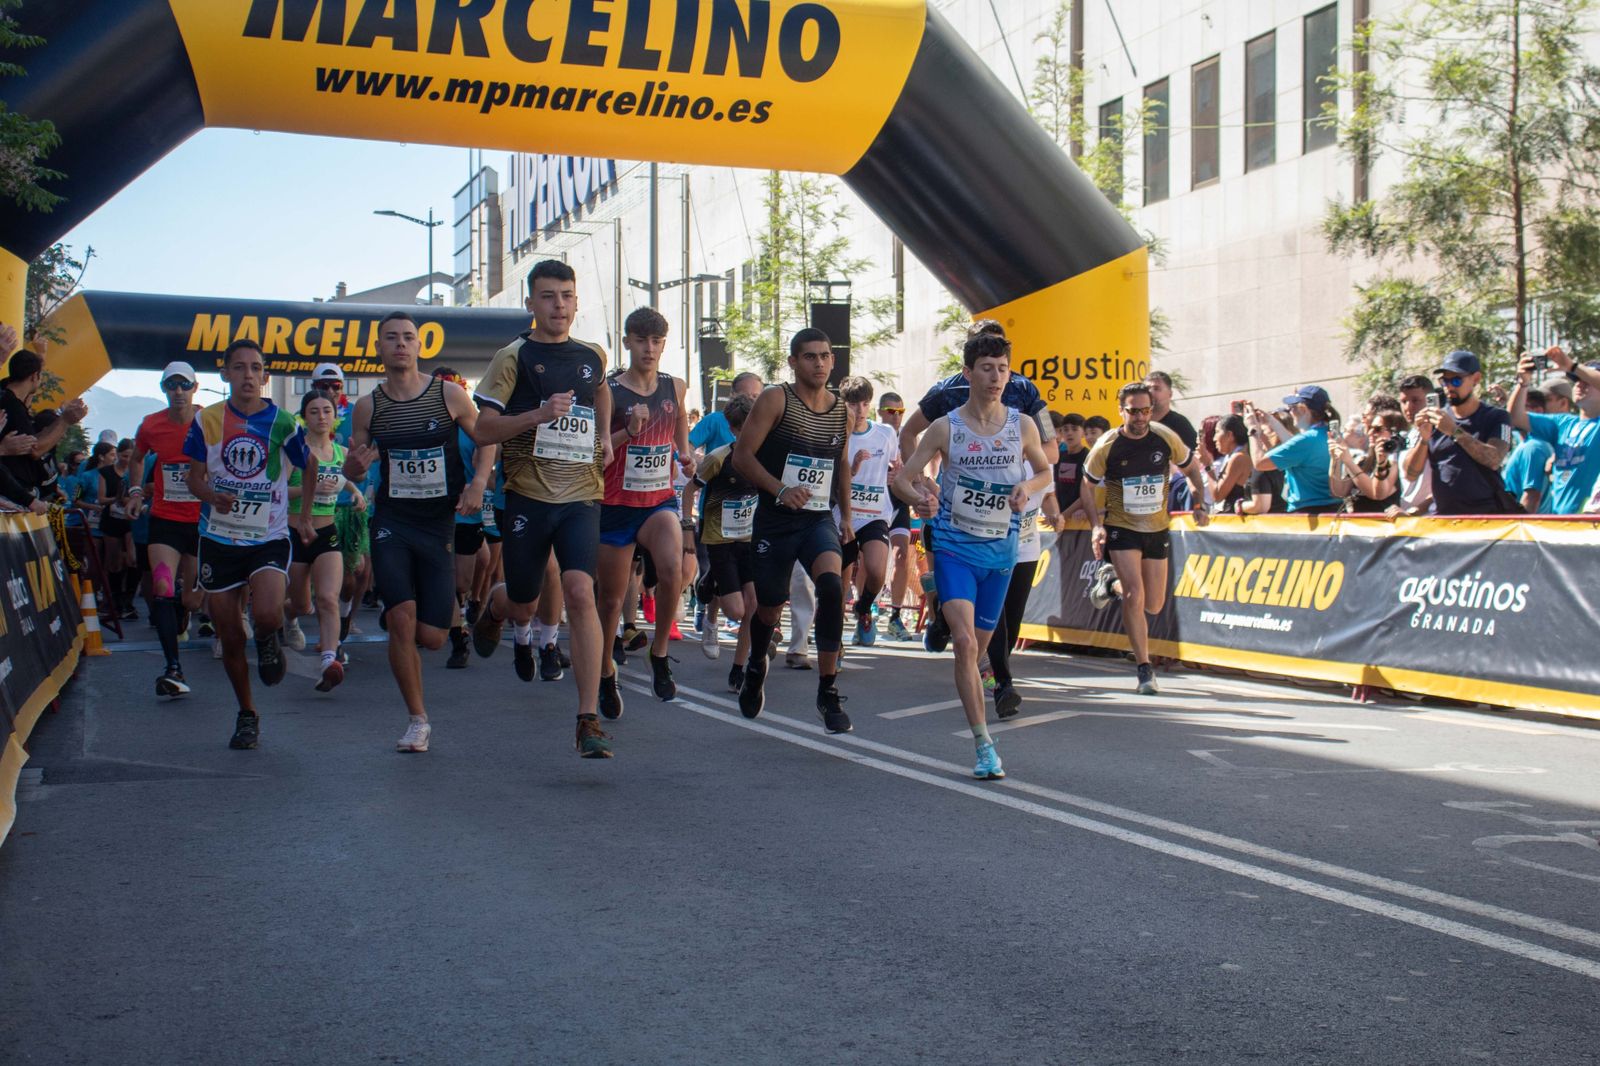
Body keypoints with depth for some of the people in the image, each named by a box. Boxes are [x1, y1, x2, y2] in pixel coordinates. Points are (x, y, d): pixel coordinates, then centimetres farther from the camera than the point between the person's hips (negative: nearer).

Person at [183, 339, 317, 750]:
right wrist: (212, 496, -15)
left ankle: (268, 640, 10)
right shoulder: (207, 421, 0)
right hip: (219, 539, 2)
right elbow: (195, 478, 6)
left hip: (269, 538, -2)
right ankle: (246, 713, 24)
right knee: (229, 637, 5)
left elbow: (312, 469, 11)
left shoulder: (281, 422, -3)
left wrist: (304, 517, 9)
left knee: (267, 614, -27)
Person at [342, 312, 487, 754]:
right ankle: (417, 720, -1)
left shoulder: (450, 395, -3)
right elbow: (352, 472, 10)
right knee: (401, 619, -16)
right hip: (392, 522, 0)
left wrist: (478, 483, -11)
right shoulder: (368, 407, 2)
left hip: (441, 523, 0)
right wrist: (356, 464, -14)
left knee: (431, 637, -2)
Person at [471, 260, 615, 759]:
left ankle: (589, 720, -16)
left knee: (580, 592, -18)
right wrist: (539, 414, -21)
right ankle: (494, 605, 51)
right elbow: (482, 431, -8)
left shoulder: (592, 356, 10)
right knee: (522, 608, 10)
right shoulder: (513, 357, -3)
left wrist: (605, 434, 18)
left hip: (582, 496, 2)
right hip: (527, 496, -1)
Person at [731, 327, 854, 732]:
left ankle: (828, 690, -17)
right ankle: (756, 665, 44)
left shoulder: (841, 411, 9)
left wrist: (846, 515, 18)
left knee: (831, 584, -25)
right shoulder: (776, 400, -6)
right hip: (775, 520, -2)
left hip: (819, 520, 2)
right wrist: (780, 489, -22)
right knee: (769, 607, 8)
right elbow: (742, 455, -10)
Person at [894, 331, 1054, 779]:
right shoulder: (945, 428, -4)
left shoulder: (1022, 426, 2)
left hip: (1001, 549, 3)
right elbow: (905, 477, 0)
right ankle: (984, 746, -15)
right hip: (954, 545, -3)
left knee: (979, 644, 11)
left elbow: (1046, 472, 17)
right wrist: (921, 497, -22)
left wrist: (1027, 487, -5)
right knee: (964, 642, -17)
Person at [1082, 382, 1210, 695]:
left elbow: (1192, 469, 8)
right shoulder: (1107, 446, -13)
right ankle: (1145, 669, -7)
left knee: (1153, 606, 8)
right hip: (1121, 528, -3)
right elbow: (1087, 486, -1)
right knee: (1135, 596, -18)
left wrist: (1200, 505, -5)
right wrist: (1096, 525, -12)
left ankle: (1111, 581, 38)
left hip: (1158, 529, 3)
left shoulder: (1166, 438, -8)